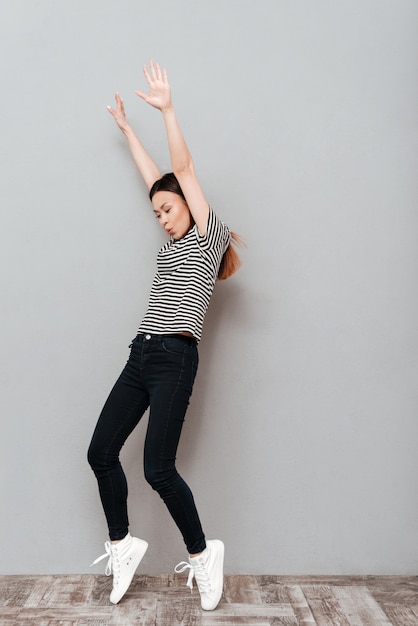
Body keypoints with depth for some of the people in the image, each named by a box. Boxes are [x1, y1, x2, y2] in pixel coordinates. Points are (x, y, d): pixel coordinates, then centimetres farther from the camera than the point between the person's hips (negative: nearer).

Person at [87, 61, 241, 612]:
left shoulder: (208, 234, 3)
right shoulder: (174, 244, 22)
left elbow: (183, 168, -4)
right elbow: (154, 176, 29)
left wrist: (167, 109, -6)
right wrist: (127, 128, 38)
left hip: (176, 358, -8)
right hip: (142, 354, 8)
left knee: (158, 468, -10)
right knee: (101, 451, 4)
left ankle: (202, 553, 12)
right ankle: (122, 545, 21)